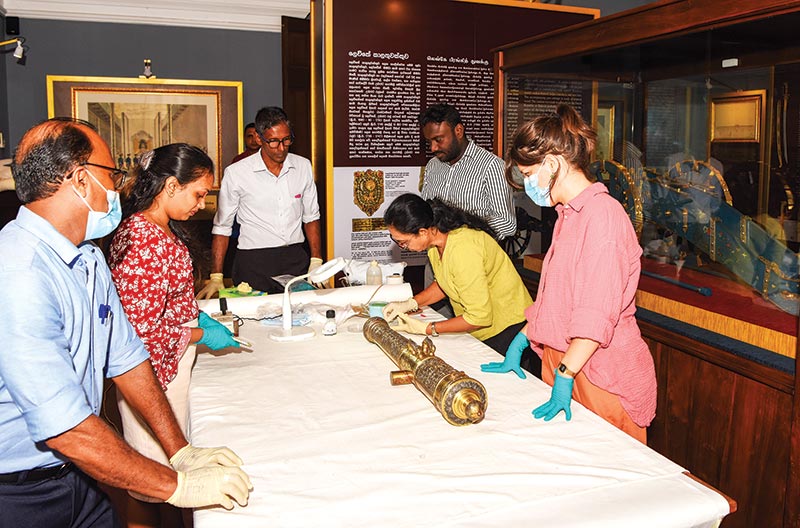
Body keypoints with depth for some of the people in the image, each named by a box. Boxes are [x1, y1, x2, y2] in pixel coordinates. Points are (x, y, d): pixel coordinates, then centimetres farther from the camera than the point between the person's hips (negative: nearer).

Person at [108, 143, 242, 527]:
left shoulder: (164, 229, 5)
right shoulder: (143, 242, -27)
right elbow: (143, 330, -26)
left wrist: (197, 313, 7)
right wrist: (200, 335, -15)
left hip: (174, 365, 10)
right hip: (153, 372, -10)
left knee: (170, 466, 24)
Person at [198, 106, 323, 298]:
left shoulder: (303, 166, 5)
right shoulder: (236, 173, -4)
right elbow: (222, 226, 3)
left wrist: (316, 262, 7)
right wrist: (216, 277, -2)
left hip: (296, 259, 3)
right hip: (253, 262, -2)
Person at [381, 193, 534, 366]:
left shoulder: (462, 250, -33)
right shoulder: (436, 238, -5)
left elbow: (479, 317, -27)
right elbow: (443, 284, 13)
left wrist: (426, 329, -22)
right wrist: (410, 304, -2)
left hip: (506, 331, -8)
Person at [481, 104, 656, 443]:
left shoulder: (602, 214, -17)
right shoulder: (568, 214, 14)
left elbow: (596, 313, -22)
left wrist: (565, 376, -22)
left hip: (602, 371, -8)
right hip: (561, 361, 8)